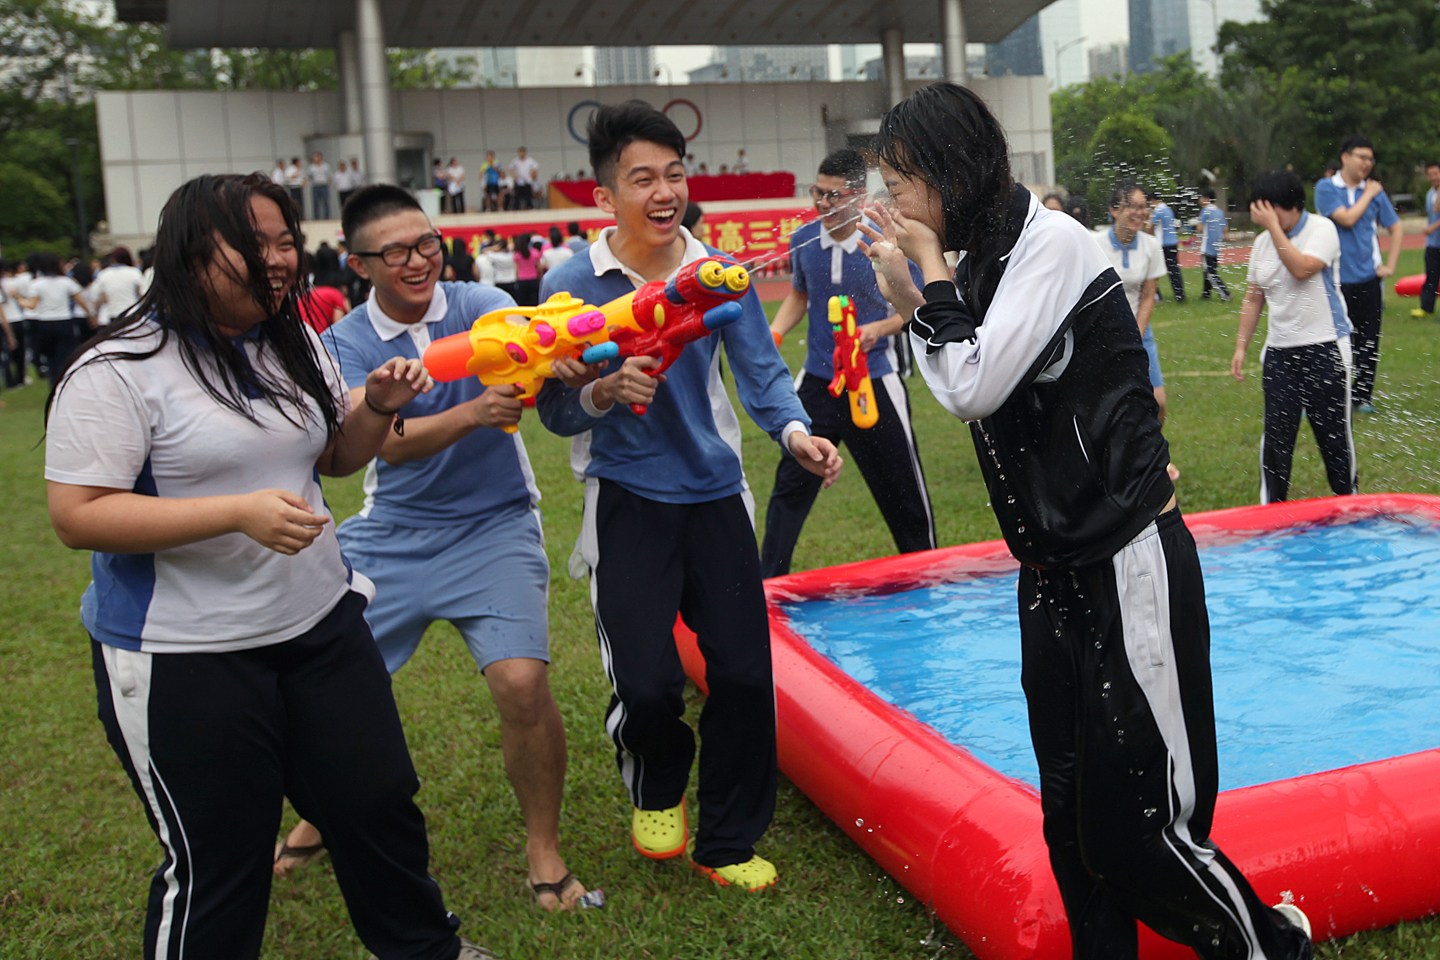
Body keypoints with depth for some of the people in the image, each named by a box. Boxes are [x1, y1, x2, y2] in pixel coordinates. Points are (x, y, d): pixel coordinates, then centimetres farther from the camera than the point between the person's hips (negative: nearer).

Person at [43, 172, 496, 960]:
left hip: (320, 621, 7)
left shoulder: (294, 345, 7)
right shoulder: (119, 370, -15)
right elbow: (77, 517, -19)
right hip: (185, 653, -6)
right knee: (216, 860, 4)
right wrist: (239, 513, -27)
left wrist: (379, 406, -4)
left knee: (377, 800, 15)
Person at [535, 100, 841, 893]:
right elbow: (554, 413, -5)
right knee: (648, 685, -9)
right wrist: (602, 394, -26)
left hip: (714, 492, 3)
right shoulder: (571, 285, -8)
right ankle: (656, 785, 30)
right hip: (626, 500, -2)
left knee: (745, 672, 2)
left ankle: (727, 843, 26)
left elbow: (759, 371, -3)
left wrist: (794, 431, -22)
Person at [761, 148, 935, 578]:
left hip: (874, 382, -3)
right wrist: (773, 333, 1)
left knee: (902, 492, 6)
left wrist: (880, 328, -22)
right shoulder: (802, 240, -1)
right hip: (816, 381, 3)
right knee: (790, 486, 3)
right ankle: (768, 583, 14)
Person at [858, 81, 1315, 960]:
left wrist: (934, 272, -11)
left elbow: (976, 388, -23)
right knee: (1069, 818, 14)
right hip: (1055, 574, 9)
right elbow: (969, 400, 13)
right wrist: (909, 295, 6)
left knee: (1138, 829, 0)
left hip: (1126, 572, -8)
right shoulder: (979, 262, 9)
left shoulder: (1052, 242, -16)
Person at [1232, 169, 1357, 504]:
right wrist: (1241, 346, 8)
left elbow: (1302, 269, -28)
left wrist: (1273, 226, -23)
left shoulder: (1321, 229, -10)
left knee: (1333, 430, 5)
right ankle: (1271, 506, 12)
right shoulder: (1263, 242, 7)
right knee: (1276, 433, 3)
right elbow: (1253, 298, 13)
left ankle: (1348, 500, 22)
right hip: (1279, 351, 4)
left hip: (1324, 348, -4)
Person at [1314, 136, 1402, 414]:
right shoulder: (1326, 188, -4)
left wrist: (1390, 266, 4)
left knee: (1368, 342, 6)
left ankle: (1362, 396, 19)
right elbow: (1347, 219, -16)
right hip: (1336, 279, -3)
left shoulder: (1375, 190, 5)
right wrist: (1367, 194, -5)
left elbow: (1396, 228, 12)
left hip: (1368, 278, 3)